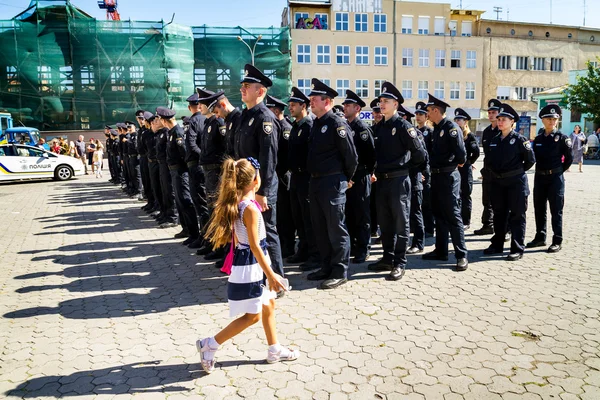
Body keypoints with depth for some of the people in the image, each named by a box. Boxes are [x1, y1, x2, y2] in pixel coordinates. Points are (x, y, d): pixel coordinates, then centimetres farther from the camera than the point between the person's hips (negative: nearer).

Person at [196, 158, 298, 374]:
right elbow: (255, 246, -24)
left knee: (268, 304, 18)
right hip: (250, 265, -10)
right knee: (252, 316, 2)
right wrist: (271, 274, -20)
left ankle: (274, 350, 31)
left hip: (250, 263, 10)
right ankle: (209, 345, 10)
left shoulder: (236, 204, 4)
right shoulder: (250, 209, -24)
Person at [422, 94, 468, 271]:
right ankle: (441, 251, 24)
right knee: (439, 214, 14)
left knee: (453, 216, -6)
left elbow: (461, 152, -20)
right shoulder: (436, 129, 14)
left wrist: (459, 163, -3)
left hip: (449, 176, -9)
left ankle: (461, 255, 1)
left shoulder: (451, 128, -13)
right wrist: (433, 166, 8)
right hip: (436, 176, 9)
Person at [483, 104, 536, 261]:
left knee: (517, 215, 0)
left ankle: (517, 249, 5)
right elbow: (488, 159, 19)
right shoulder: (494, 140, 9)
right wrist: (493, 172, 10)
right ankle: (497, 245, 23)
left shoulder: (519, 139, -7)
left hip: (516, 182, -6)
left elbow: (531, 159, -5)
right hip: (497, 183, 6)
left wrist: (518, 171, 1)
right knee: (499, 214, 13)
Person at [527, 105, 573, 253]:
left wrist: (559, 171, 2)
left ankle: (557, 241, 7)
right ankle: (540, 237, 22)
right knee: (539, 209, 10)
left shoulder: (562, 138, -5)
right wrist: (541, 169, 6)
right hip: (539, 177, 5)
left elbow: (569, 158, -2)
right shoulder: (538, 138, 8)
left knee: (556, 210, 0)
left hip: (555, 178, -5)